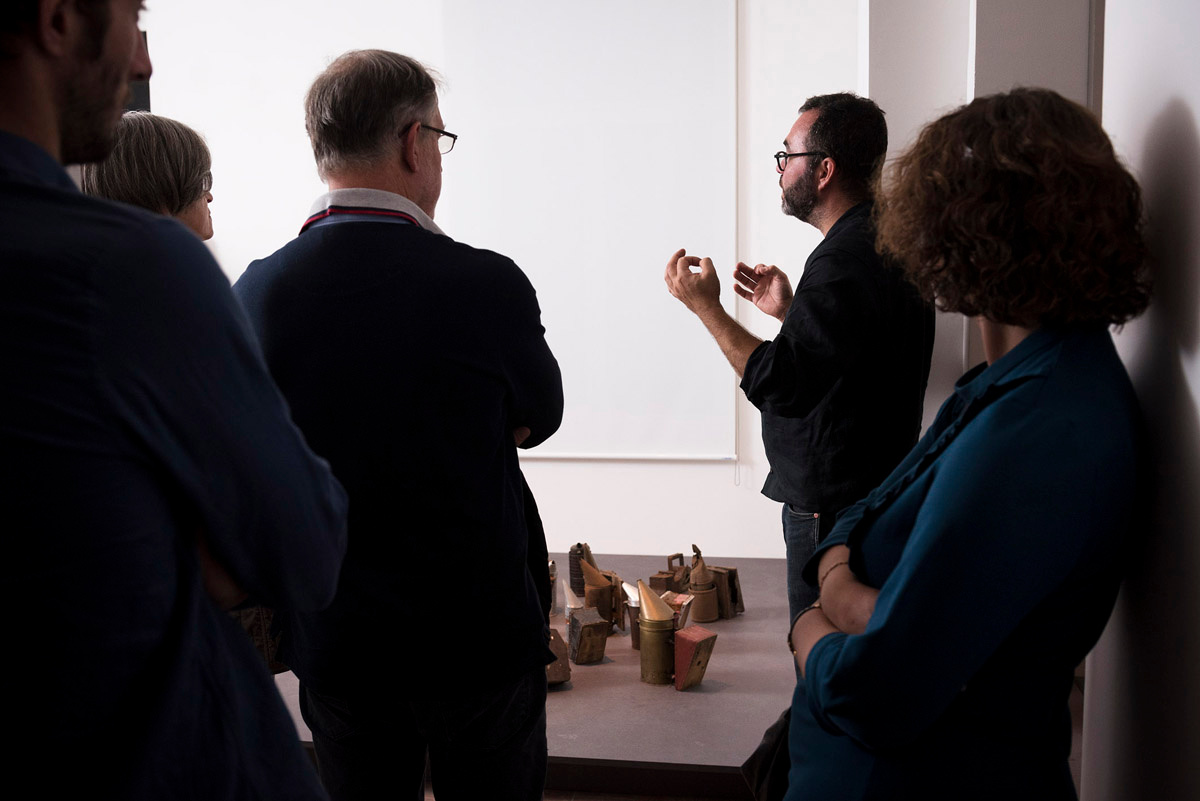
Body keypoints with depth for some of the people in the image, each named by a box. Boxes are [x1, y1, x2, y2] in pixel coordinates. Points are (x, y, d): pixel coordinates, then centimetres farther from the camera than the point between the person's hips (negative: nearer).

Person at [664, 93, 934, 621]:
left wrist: (707, 308, -15)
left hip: (831, 507, -10)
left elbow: (778, 384, -24)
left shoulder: (845, 261, -22)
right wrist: (790, 310, 15)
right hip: (878, 491, 10)